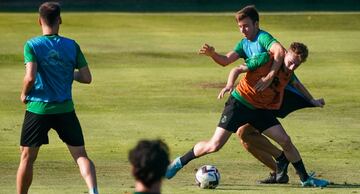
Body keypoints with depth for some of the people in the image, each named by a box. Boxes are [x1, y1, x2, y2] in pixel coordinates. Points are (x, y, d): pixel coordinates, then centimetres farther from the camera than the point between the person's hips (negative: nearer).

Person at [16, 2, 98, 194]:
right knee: (81, 155, 5)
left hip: (38, 108, -2)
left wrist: (24, 94, 1)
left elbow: (30, 77, -18)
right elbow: (86, 78, 0)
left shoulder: (32, 45, -8)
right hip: (65, 109, 2)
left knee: (27, 157, 12)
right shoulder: (71, 45, 0)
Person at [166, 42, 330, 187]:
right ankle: (179, 163, 5)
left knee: (285, 141, -6)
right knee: (215, 145, -13)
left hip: (261, 109, 5)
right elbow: (238, 69, -15)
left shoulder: (289, 75, 1)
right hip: (239, 102, -5)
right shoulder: (266, 59, -17)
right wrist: (229, 85, -31)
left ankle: (305, 179, 9)